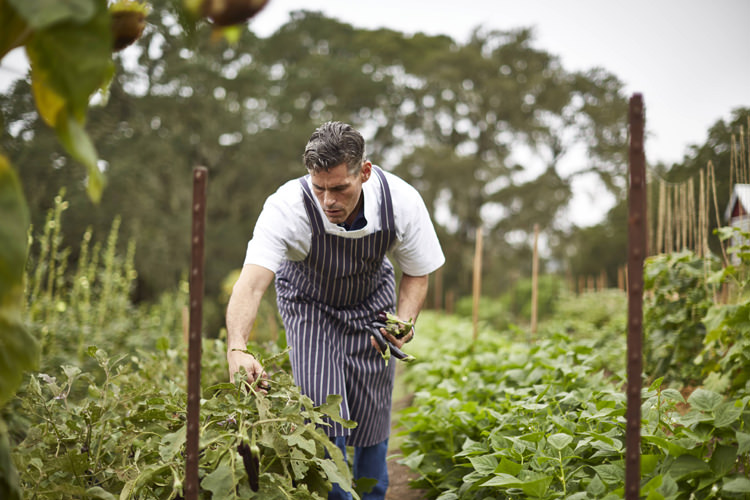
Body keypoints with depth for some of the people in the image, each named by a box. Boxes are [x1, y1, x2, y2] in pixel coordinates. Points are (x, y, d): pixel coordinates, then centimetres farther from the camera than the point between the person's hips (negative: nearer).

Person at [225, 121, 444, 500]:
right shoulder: (286, 207, -38)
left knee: (371, 413, 3)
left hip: (371, 301, 2)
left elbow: (417, 273, -11)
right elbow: (252, 282, -49)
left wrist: (404, 321, -30)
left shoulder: (401, 202, -30)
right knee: (323, 411, -16)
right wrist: (237, 349, -65)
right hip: (310, 302, -2)